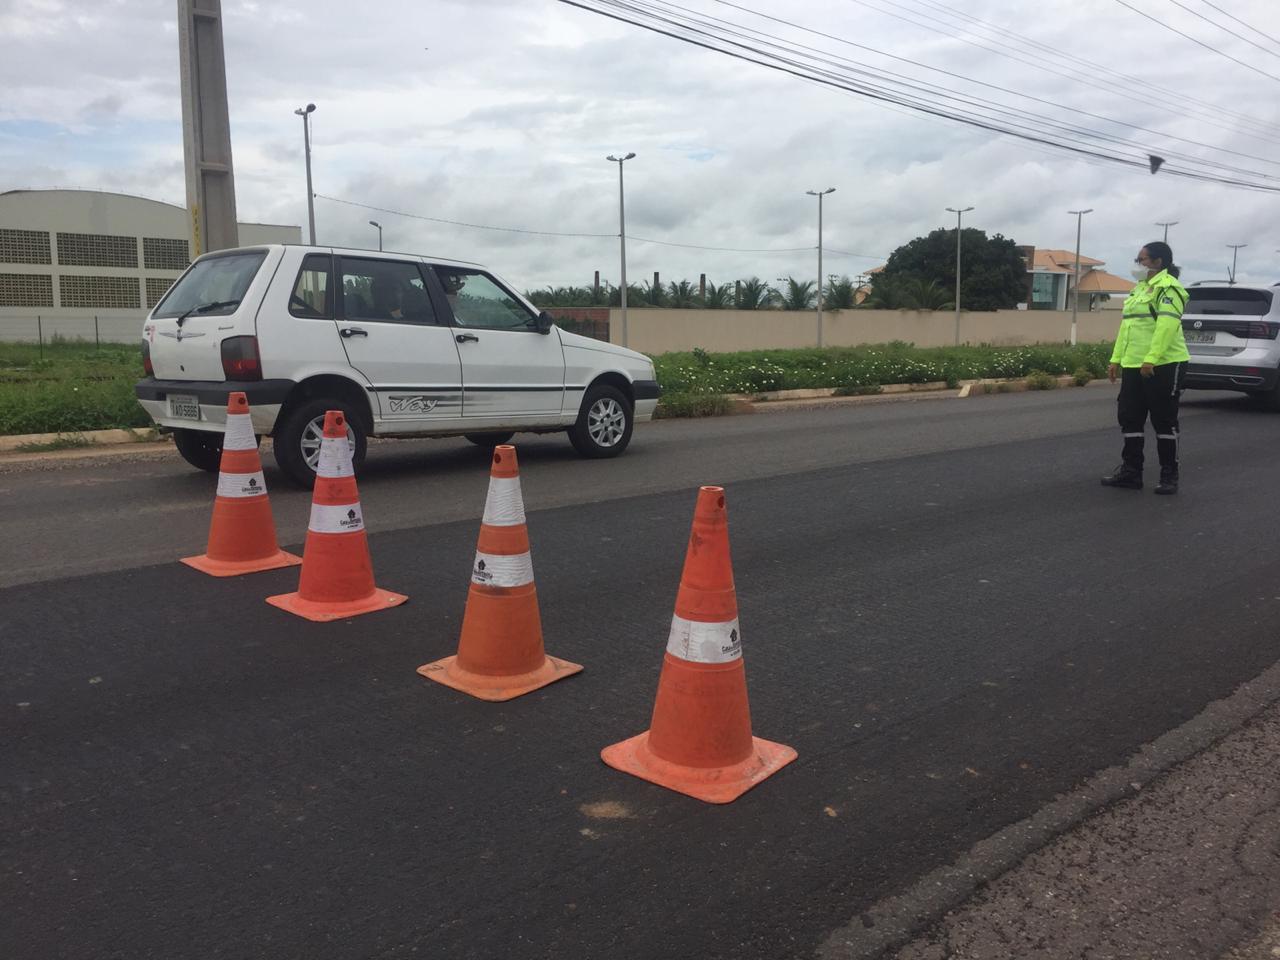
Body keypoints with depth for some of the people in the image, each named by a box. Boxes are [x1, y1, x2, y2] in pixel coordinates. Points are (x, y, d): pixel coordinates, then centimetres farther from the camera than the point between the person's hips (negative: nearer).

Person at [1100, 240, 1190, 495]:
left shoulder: (1169, 288, -10)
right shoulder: (1139, 289, 19)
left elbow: (1167, 325, -22)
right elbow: (1126, 325, 19)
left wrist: (1151, 359, -29)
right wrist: (1116, 359, 15)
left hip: (1163, 365, -9)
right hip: (1134, 366, 9)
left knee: (1164, 420, -1)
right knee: (1130, 418, 10)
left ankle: (1169, 476, 8)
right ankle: (1131, 471, 18)